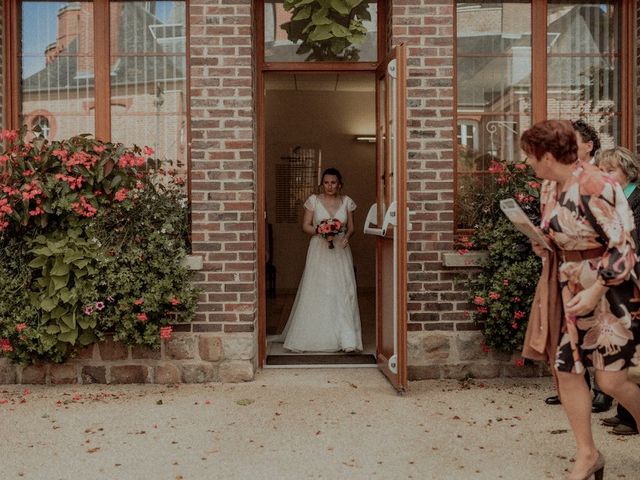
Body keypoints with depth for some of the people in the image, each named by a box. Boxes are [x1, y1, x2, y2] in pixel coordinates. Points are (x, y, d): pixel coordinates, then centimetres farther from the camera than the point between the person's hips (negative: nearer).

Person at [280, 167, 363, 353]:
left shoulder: (346, 202, 7)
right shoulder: (313, 200, 1)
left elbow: (351, 227, 10)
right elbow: (305, 226, 2)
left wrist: (346, 236, -11)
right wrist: (320, 232, -15)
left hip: (340, 250, 1)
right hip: (319, 250, -1)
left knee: (343, 291, -5)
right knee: (316, 292, -2)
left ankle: (345, 338, -2)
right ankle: (316, 336, 10)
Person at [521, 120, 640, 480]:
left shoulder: (595, 187, -21)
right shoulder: (550, 187, 4)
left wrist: (595, 292, -21)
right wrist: (544, 245, 1)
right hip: (572, 286, 8)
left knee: (611, 378, -5)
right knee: (567, 369, 6)